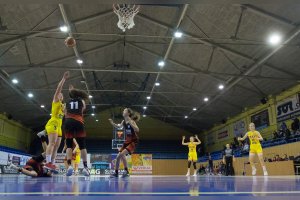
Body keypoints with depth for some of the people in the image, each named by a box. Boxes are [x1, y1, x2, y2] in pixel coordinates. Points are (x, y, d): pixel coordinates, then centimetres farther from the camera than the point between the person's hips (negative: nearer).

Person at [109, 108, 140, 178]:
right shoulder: (123, 122, 4)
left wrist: (130, 123, -36)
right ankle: (116, 172, 20)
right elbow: (119, 126, 25)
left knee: (122, 154, -23)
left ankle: (126, 171, -13)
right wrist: (112, 123, 9)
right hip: (127, 141, 7)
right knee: (118, 156, 5)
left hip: (133, 141, -7)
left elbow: (137, 130, -30)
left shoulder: (132, 121, -16)